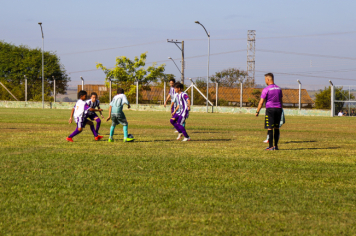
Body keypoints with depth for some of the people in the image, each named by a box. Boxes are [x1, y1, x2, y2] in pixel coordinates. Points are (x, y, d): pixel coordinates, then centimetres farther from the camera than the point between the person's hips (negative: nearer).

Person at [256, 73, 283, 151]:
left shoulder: (266, 89, -8)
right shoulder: (278, 89, 11)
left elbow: (261, 102, -8)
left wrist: (257, 112, -2)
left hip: (270, 109, -6)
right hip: (278, 109, 6)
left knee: (270, 128, -4)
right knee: (276, 128, 9)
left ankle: (271, 146, -6)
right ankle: (276, 145, 11)